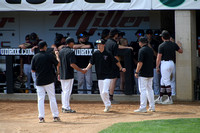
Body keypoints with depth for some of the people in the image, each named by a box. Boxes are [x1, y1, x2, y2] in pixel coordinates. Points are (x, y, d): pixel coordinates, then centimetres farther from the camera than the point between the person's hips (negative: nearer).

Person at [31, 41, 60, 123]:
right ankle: (55, 116, 10)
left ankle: (41, 117, -1)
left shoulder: (35, 57, -1)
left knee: (40, 99, 5)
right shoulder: (50, 56, -8)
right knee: (52, 98, 7)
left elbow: (33, 70, 2)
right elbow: (57, 64, 6)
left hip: (39, 81, 2)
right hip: (49, 81, -2)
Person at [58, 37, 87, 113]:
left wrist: (58, 73, 19)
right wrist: (81, 71, -15)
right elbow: (72, 64, -21)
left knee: (64, 91, 15)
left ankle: (64, 107, 20)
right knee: (67, 91, -3)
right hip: (68, 75, -7)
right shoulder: (71, 52, -14)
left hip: (62, 75, 7)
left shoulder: (60, 51, 9)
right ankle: (66, 108, -1)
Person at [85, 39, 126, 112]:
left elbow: (116, 61, 2)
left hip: (107, 76, -4)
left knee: (105, 92, -15)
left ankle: (108, 105, 4)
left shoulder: (108, 54, -6)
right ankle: (107, 105, 22)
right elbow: (91, 63, 1)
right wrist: (86, 69, -14)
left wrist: (121, 68, -4)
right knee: (101, 93, 7)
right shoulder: (95, 54, 3)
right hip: (99, 77, 4)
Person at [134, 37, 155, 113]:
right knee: (150, 89, 14)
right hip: (150, 73, 8)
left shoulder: (142, 50, -13)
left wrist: (136, 72, -11)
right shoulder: (150, 50, 12)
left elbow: (140, 63, -18)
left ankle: (143, 108, -9)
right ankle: (152, 107, 16)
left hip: (143, 74, -8)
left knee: (143, 90, -6)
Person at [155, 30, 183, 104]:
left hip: (165, 63, -7)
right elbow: (181, 51, 20)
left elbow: (159, 58, -12)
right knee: (163, 81, 15)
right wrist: (180, 45, 40)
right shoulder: (174, 45, 5)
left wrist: (157, 67, -4)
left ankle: (170, 99, -6)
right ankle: (160, 98, 20)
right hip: (172, 63, 7)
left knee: (166, 81, -4)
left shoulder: (161, 46, -12)